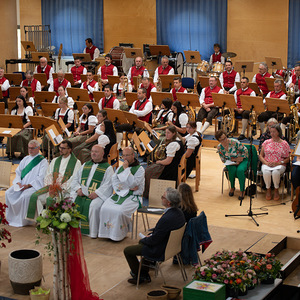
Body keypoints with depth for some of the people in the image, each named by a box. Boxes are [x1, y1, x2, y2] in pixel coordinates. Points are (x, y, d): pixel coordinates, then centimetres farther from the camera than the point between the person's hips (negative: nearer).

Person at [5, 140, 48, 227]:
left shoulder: (43, 161, -1)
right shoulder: (26, 159, 18)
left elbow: (41, 178, -10)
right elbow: (18, 172, 15)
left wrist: (28, 185, -19)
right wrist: (18, 182, -5)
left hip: (34, 186, -6)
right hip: (21, 185, 6)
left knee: (25, 196, -34)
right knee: (8, 193, -16)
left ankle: (23, 220, -20)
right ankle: (11, 218, -8)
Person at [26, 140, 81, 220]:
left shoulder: (76, 162, 3)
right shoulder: (55, 160, 22)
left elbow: (74, 179, -7)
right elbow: (48, 174, 16)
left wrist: (61, 187, -16)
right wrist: (49, 185, -5)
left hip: (65, 189, -6)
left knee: (50, 199, -34)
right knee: (35, 196, -18)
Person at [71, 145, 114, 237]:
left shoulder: (108, 168, 4)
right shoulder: (85, 165, 21)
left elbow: (108, 185, -7)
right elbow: (75, 179, 19)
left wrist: (96, 193, -21)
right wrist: (78, 189, -3)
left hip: (98, 195, -5)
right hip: (81, 194, 5)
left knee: (94, 206, -34)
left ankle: (93, 233, -23)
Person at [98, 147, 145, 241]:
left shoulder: (140, 169, -1)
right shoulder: (120, 168, 17)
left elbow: (133, 183, -16)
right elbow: (114, 181, 3)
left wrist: (126, 169, -12)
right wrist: (128, 188, -10)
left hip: (133, 197, -5)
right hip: (119, 194, 5)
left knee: (119, 211, -31)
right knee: (105, 208, -21)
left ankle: (119, 234, -13)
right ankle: (107, 232, -10)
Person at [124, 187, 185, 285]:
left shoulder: (167, 218, -35)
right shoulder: (179, 212, -6)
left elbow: (153, 241, -24)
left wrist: (143, 240, -5)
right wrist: (152, 234, 6)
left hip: (159, 251, -9)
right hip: (170, 245, 9)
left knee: (127, 251, 6)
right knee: (142, 242, 33)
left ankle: (138, 276, 22)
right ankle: (144, 273, 34)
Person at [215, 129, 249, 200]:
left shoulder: (234, 142, -21)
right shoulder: (219, 148, -9)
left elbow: (245, 151, -10)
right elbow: (223, 160, 1)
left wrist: (240, 158, -16)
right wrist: (234, 161, -13)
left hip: (242, 160, -2)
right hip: (230, 163, 2)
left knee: (240, 170, -34)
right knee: (232, 169, -32)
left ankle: (242, 190, -18)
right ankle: (232, 187, -8)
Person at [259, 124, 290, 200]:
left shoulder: (284, 144, 5)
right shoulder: (266, 142, 11)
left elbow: (287, 159, 5)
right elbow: (260, 156, 11)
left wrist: (278, 163, -12)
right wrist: (266, 163, -9)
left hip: (279, 165, -1)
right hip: (266, 164, 1)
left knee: (275, 172, -38)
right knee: (266, 172, -36)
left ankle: (276, 190, -12)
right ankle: (268, 190, -11)